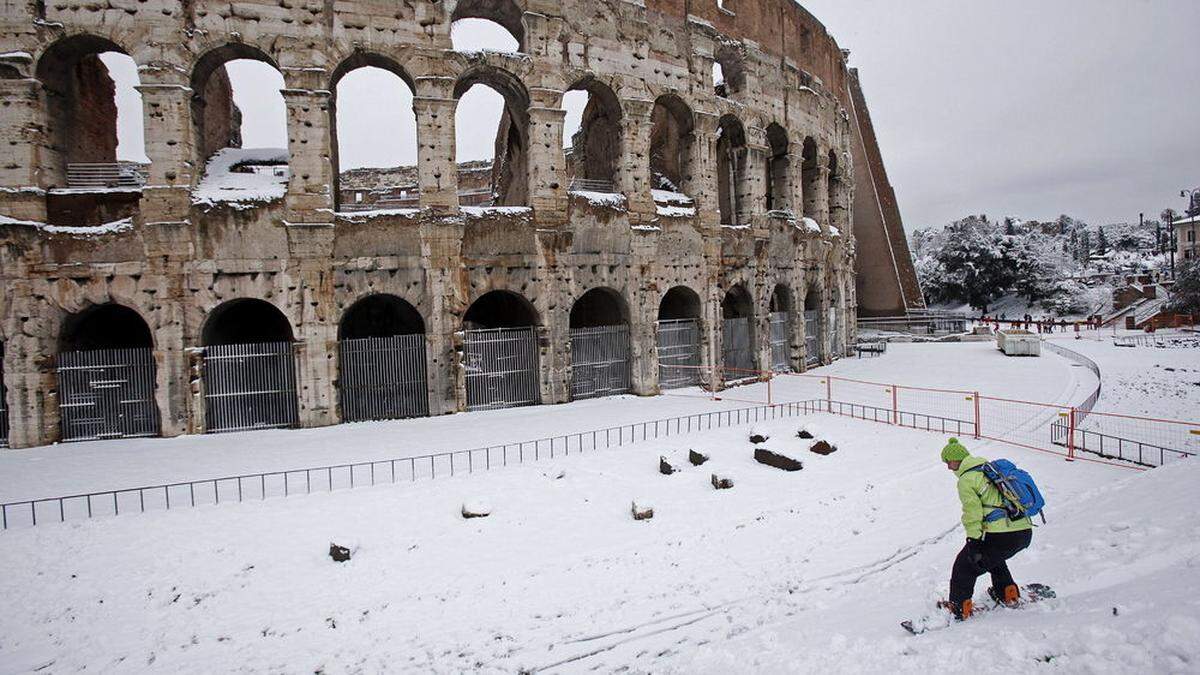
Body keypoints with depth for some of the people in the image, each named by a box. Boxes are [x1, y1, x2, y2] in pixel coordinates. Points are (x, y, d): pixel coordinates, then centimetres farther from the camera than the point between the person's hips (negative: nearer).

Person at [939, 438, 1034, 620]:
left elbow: (973, 512, -14)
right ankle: (1008, 593, 40)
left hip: (1001, 536, -9)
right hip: (1026, 532, 9)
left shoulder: (966, 480, -8)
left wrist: (973, 541, -10)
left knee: (965, 564, 6)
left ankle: (959, 608, 8)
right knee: (992, 555, 37)